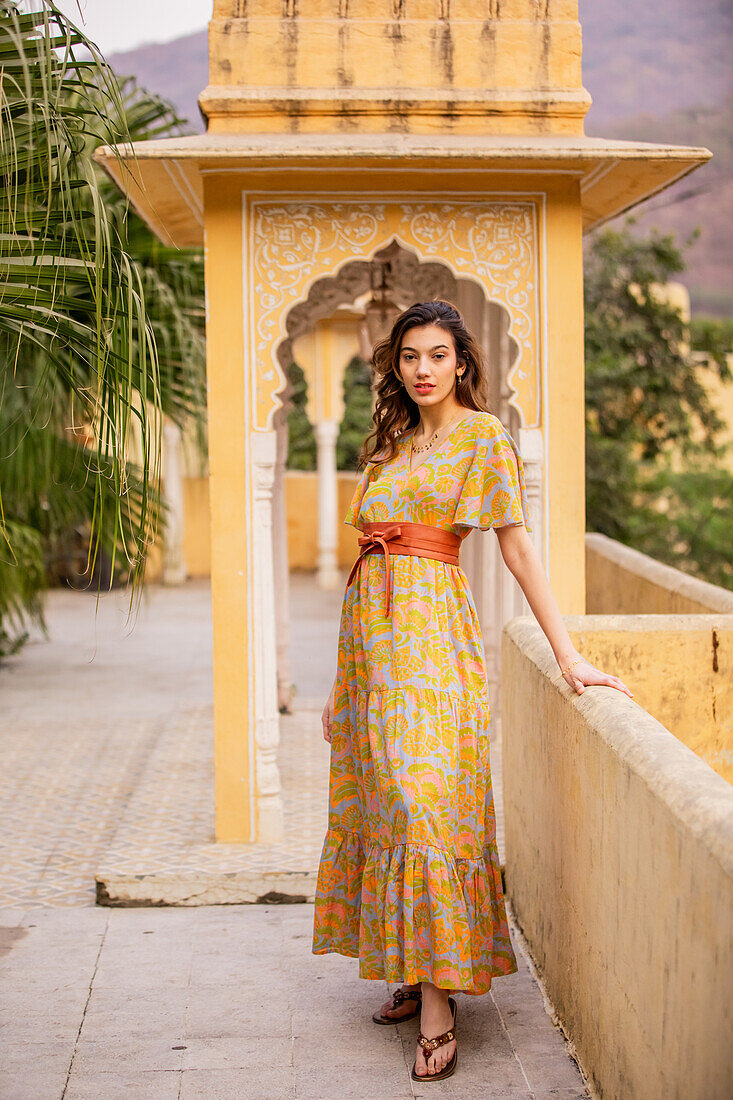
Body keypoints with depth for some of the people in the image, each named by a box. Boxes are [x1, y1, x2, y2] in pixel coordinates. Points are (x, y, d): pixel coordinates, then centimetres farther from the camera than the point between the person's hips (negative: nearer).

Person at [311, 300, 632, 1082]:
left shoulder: (483, 437, -1)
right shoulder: (390, 445, 18)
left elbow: (517, 546, -7)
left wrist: (566, 653, -14)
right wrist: (342, 682, 17)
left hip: (430, 635, -7)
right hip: (368, 633, 7)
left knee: (425, 798, -13)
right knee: (380, 801, 6)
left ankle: (438, 1012, -10)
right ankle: (417, 979, 16)